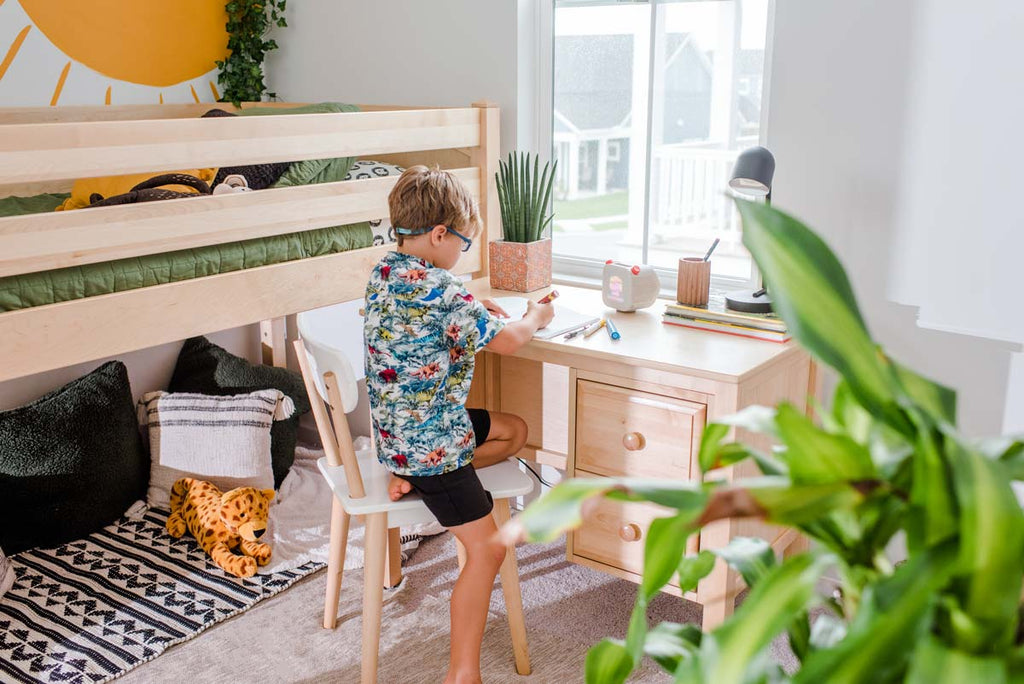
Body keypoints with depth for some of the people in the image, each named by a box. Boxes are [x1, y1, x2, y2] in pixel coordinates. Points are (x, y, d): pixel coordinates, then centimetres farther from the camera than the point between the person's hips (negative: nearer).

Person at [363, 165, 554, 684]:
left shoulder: (383, 273, 3)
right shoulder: (441, 291, -24)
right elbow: (507, 342, -12)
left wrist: (477, 309, 11)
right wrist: (535, 318, 8)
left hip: (400, 425, 9)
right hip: (431, 439, -9)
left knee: (515, 431, 23)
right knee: (486, 548, -4)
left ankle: (412, 479, 13)